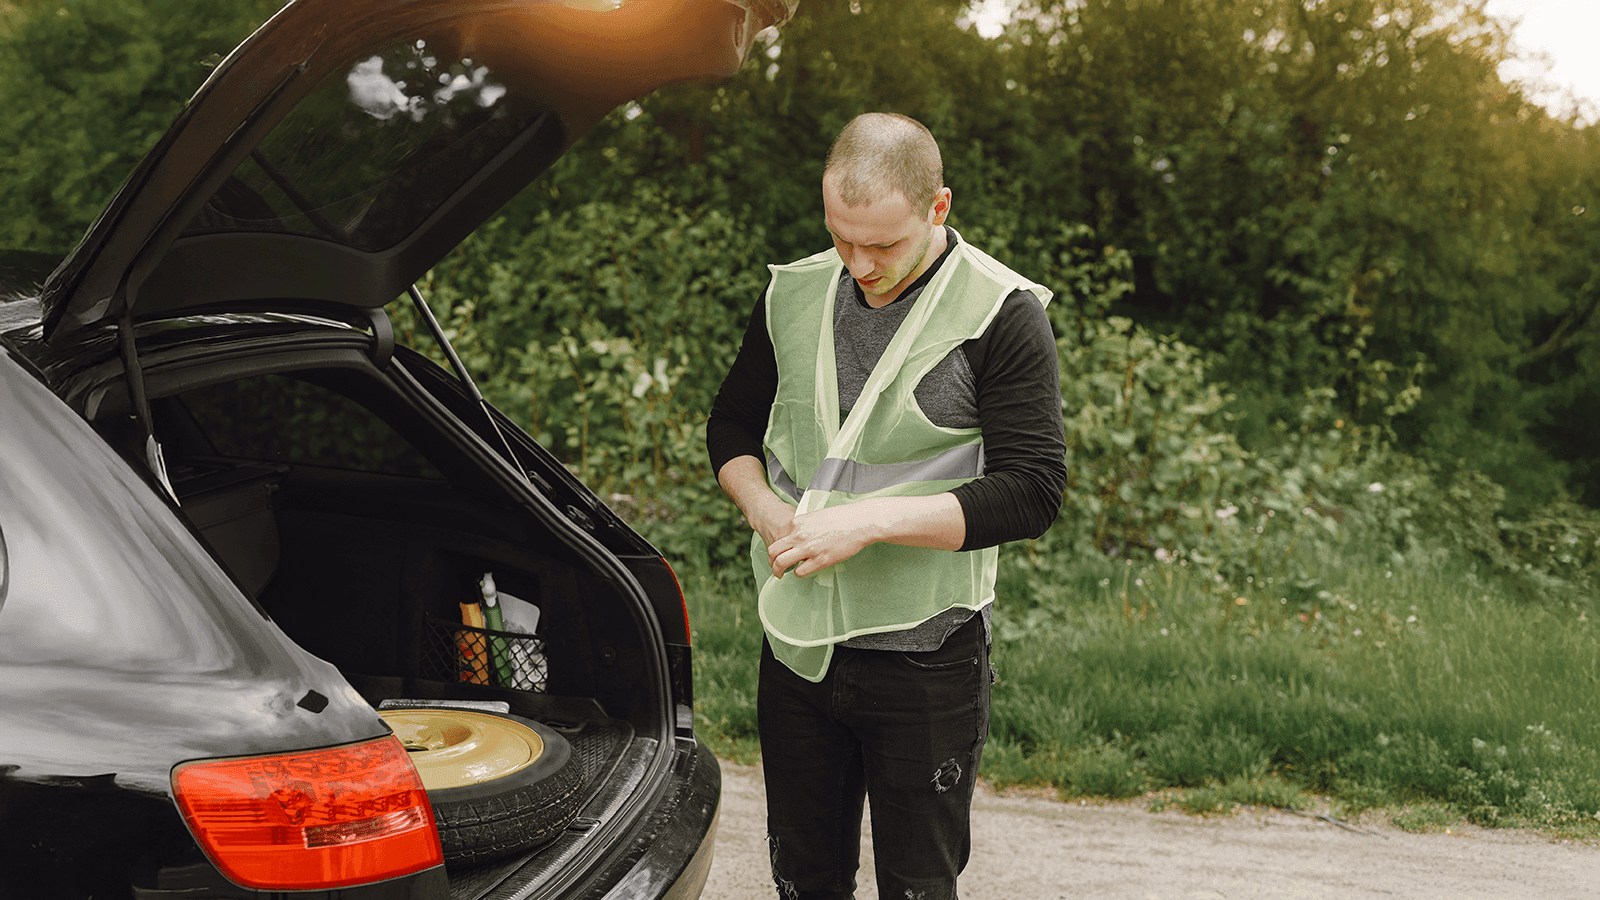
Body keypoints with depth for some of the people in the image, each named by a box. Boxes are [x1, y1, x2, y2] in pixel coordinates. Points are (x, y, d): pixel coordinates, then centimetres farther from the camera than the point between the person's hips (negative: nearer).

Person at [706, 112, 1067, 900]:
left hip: (924, 660, -4)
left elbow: (1032, 489, -16)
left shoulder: (1001, 315, -11)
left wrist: (872, 521, -23)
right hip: (796, 646, 4)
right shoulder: (793, 295, 4)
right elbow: (732, 424, 17)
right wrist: (764, 510, -5)